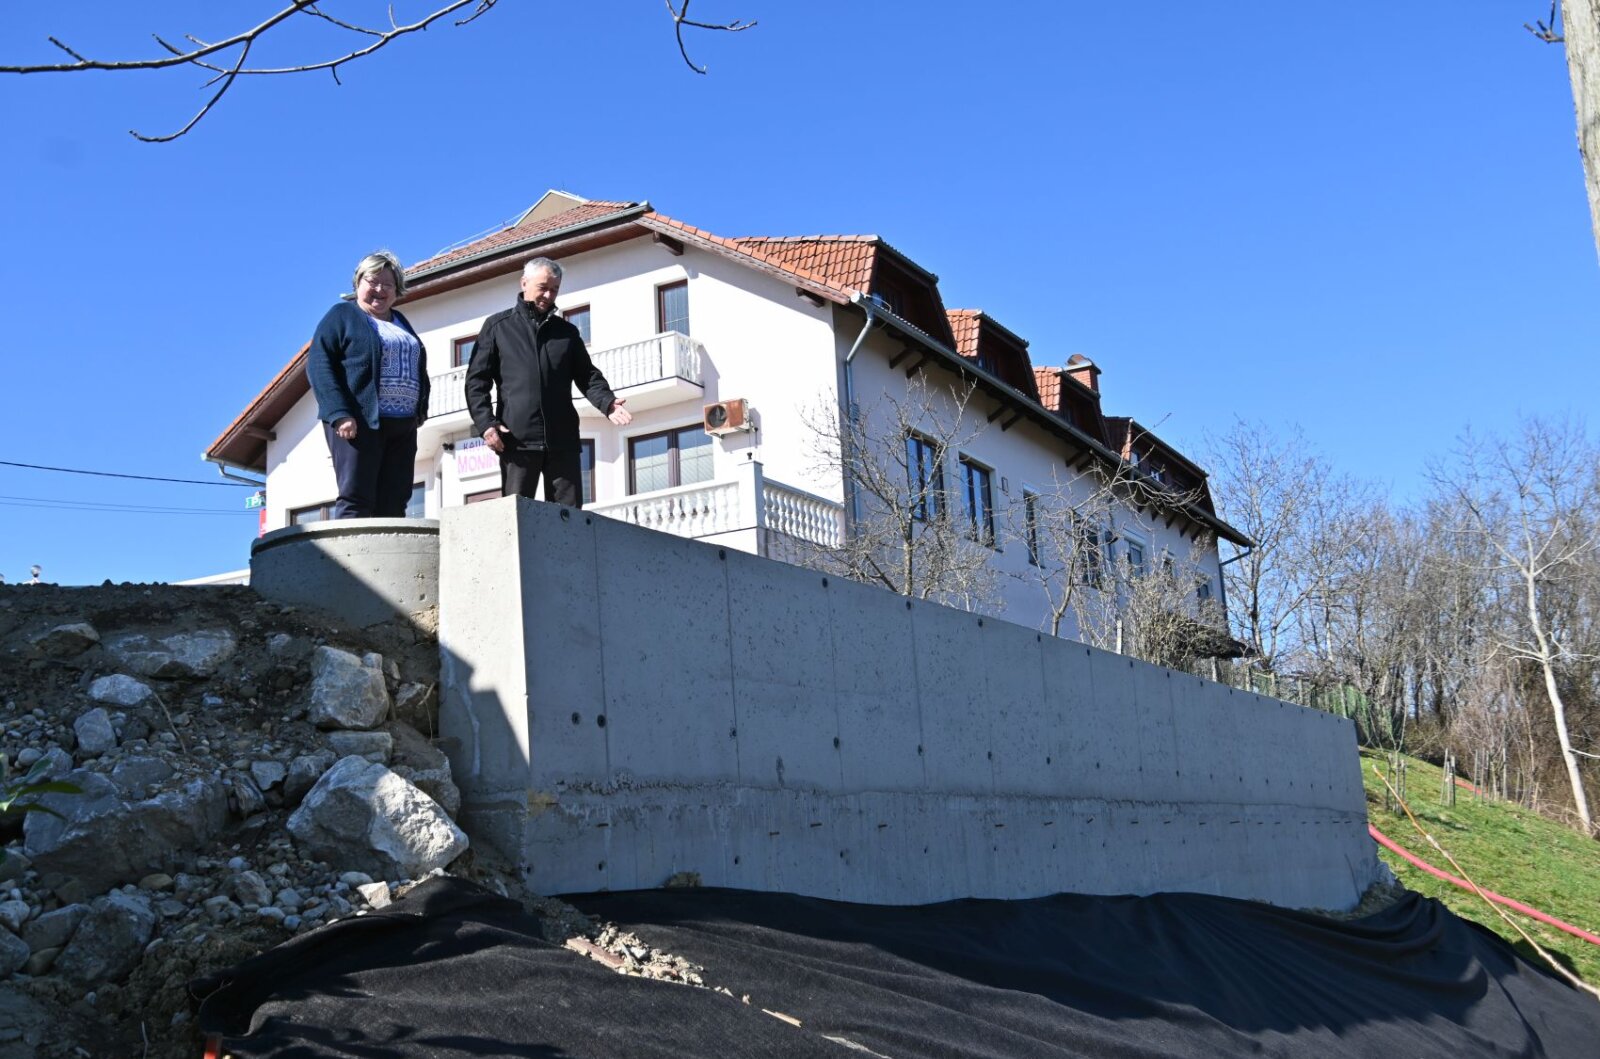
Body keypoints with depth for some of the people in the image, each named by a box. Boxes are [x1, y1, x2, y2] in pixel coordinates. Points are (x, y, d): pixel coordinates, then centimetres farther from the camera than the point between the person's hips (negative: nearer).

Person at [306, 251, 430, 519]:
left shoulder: (402, 323, 24)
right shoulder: (342, 315, 5)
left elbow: (419, 365, 29)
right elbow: (318, 365, -5)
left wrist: (421, 407, 10)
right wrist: (339, 414, -17)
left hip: (402, 426, 6)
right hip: (360, 422, -6)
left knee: (394, 506, -1)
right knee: (356, 501, -11)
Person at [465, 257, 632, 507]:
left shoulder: (567, 331, 18)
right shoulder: (497, 326, 11)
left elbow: (588, 375, 15)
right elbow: (477, 379, 6)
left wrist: (607, 403, -7)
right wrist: (485, 423, -9)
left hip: (563, 440, 3)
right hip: (517, 439, -2)